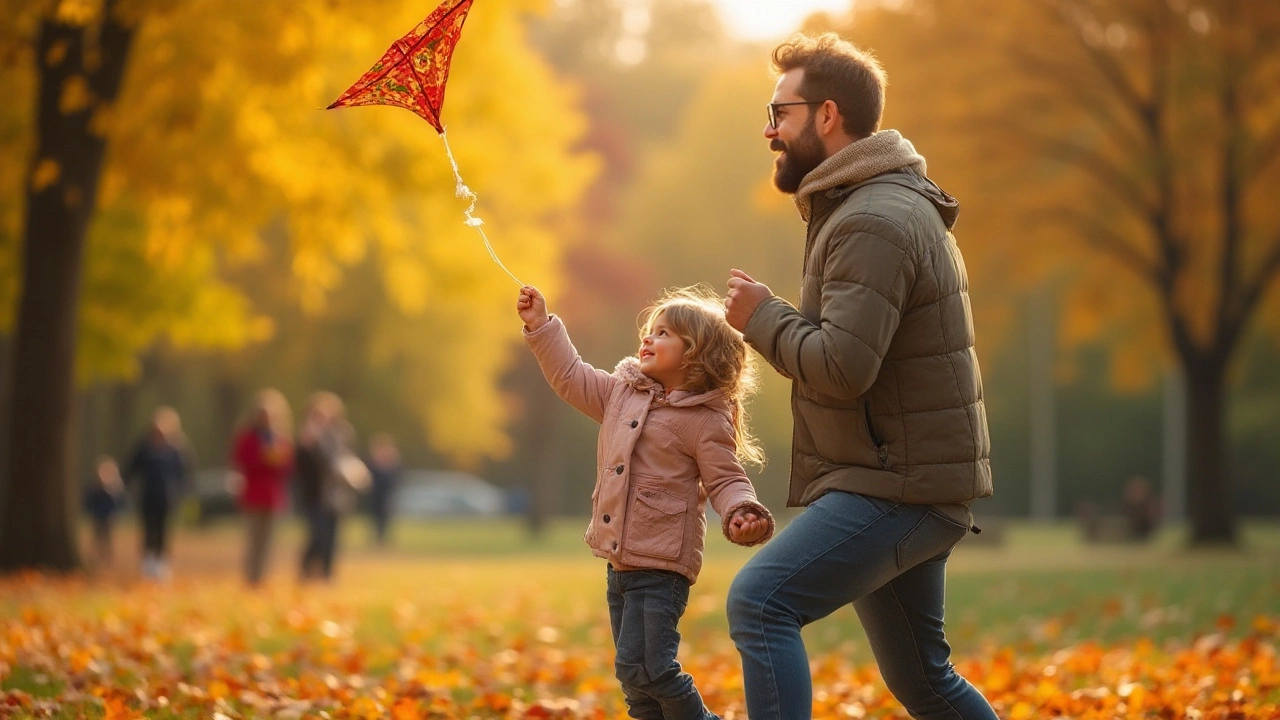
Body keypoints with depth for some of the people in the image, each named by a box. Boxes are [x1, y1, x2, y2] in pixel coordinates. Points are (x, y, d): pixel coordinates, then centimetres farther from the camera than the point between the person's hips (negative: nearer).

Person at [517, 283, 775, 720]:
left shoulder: (706, 420, -9)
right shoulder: (622, 392, 11)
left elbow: (725, 481, -9)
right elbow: (571, 378, 19)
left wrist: (742, 513, -29)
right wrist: (541, 326, 15)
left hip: (662, 565, -8)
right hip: (620, 562, 8)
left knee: (641, 667, -16)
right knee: (636, 675, 12)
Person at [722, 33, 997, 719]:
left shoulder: (873, 222, -17)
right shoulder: (876, 206, 17)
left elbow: (842, 366, -26)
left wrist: (762, 316, -11)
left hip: (896, 486, -11)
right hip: (905, 482, 11)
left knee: (760, 601, -21)